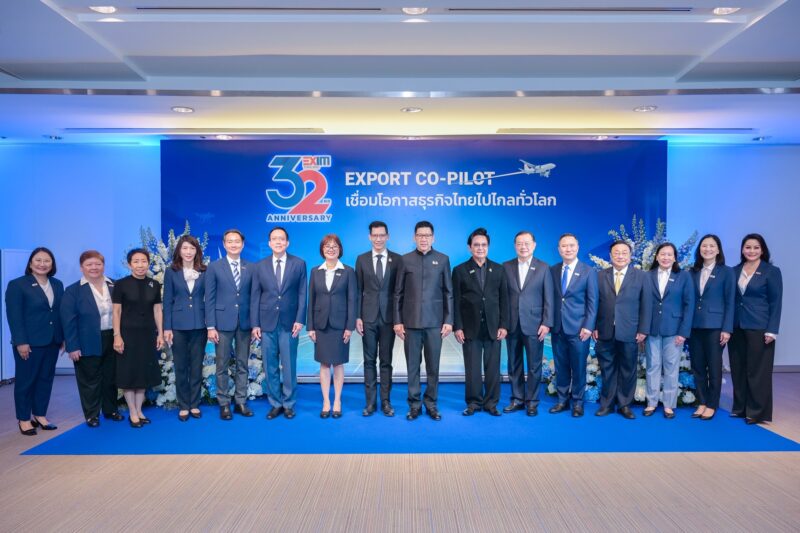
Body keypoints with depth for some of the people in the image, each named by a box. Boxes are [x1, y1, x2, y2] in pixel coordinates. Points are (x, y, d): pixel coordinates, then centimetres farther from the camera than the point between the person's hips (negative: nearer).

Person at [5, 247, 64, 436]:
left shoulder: (57, 285, 10)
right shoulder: (17, 285, -6)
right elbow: (14, 316, -11)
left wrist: (63, 337, 5)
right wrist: (21, 342, -17)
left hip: (52, 341, 5)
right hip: (29, 342, -5)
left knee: (46, 378, 10)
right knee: (25, 380, 4)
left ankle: (40, 415, 21)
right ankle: (23, 419, 15)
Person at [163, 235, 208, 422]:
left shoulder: (204, 272, 3)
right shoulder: (171, 272, 2)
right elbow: (167, 302, 0)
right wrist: (167, 328, -5)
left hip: (199, 326, 1)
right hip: (179, 326, -1)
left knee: (197, 367, 8)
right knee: (181, 367, 6)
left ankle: (194, 404, 19)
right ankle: (183, 406, 16)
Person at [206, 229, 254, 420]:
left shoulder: (251, 268, 5)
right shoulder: (214, 267, 0)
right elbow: (209, 299, -2)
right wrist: (210, 326, -8)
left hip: (244, 323, 2)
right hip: (223, 322, -2)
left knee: (242, 365, 9)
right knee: (222, 365, 5)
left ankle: (240, 402, 18)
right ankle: (224, 404, 15)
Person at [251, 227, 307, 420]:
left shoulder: (299, 264, 3)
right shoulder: (260, 266, 6)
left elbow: (302, 294, 1)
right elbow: (255, 296, 5)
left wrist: (300, 320, -7)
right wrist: (255, 324, -1)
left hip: (289, 323, -1)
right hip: (267, 323, 1)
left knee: (289, 366, 4)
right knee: (271, 367, 7)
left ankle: (288, 404, 17)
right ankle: (275, 404, 18)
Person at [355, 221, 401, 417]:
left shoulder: (397, 259, 2)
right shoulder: (362, 259, 5)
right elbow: (358, 290, 4)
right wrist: (357, 317, -3)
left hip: (388, 317, -1)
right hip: (368, 317, 1)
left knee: (386, 361, 6)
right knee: (369, 360, 6)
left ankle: (386, 401, 14)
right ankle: (370, 402, 13)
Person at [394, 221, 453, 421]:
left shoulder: (443, 259, 4)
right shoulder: (406, 260, 4)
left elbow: (448, 292, 4)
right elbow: (398, 293, 5)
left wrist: (449, 320, -2)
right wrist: (397, 321, 0)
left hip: (434, 321, 0)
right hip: (411, 321, 0)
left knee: (433, 365, 5)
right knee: (413, 365, 4)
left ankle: (431, 403, 17)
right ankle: (414, 404, 14)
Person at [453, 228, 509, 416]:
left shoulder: (498, 270, 8)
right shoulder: (460, 270, 3)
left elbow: (504, 299, 6)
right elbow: (456, 301, 1)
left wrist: (504, 325, -1)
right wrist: (457, 327, -5)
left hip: (493, 327, 1)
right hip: (470, 328, -1)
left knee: (492, 367, 4)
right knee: (472, 368, 3)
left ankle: (491, 402, 15)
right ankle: (473, 402, 14)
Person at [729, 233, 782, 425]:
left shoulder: (772, 271, -3)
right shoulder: (735, 271, 8)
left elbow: (776, 303, -5)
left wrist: (771, 330, -12)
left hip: (759, 328, -4)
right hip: (736, 327, 4)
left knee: (757, 370, 1)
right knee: (738, 369, 9)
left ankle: (757, 411, 10)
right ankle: (740, 407, 20)